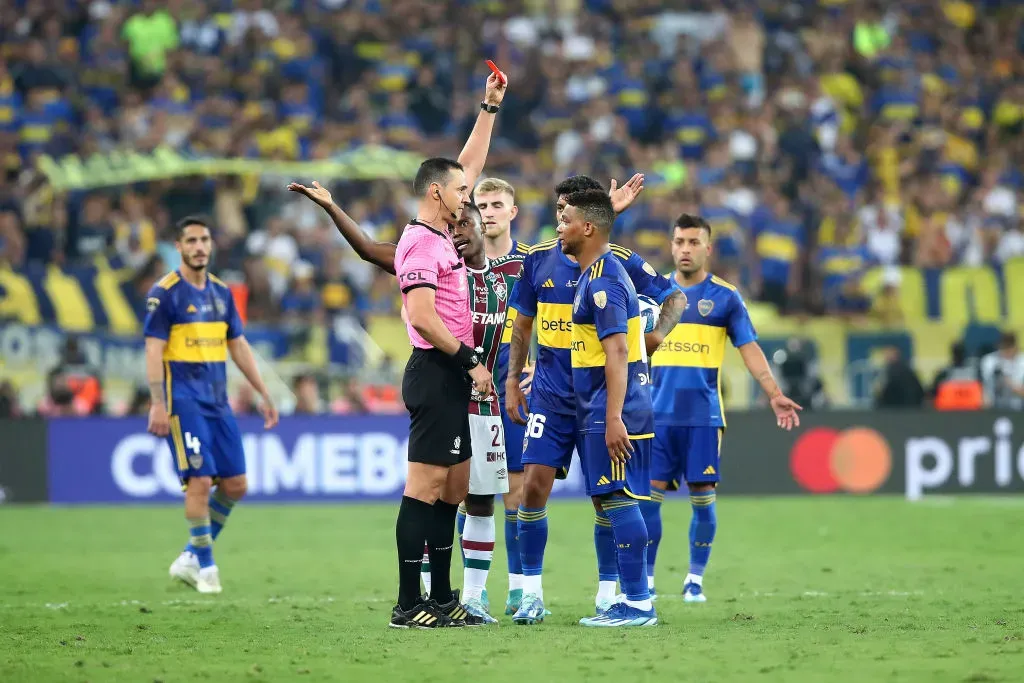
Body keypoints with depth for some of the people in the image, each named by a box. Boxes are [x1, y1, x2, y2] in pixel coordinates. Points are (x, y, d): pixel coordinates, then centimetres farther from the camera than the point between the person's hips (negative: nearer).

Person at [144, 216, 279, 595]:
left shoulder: (221, 292, 12)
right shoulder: (164, 293, -6)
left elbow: (238, 346, 18)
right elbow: (154, 350, -11)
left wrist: (264, 394, 15)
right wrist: (157, 404, -19)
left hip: (218, 403, 7)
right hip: (184, 403, -7)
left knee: (235, 484, 3)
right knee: (200, 481, -12)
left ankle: (189, 558, 16)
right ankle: (205, 567, -1)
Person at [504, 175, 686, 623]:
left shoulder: (620, 262, -4)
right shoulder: (539, 260, 4)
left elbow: (675, 298, 5)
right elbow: (522, 325, 13)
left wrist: (658, 335, -13)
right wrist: (512, 381, 8)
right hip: (550, 397, 2)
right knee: (534, 486, -7)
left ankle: (608, 593, 12)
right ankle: (531, 593, 1)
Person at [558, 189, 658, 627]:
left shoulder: (602, 281, -15)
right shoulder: (596, 274, 17)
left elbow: (617, 351, -21)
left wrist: (614, 418, -26)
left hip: (611, 410, -10)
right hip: (597, 411, 10)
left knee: (618, 500, -9)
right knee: (609, 501, 11)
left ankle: (638, 605, -8)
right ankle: (633, 601, 13)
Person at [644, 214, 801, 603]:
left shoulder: (725, 297, 2)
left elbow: (749, 349, 0)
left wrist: (774, 394, -10)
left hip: (703, 415, -1)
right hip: (659, 412, 1)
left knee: (702, 496, -1)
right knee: (649, 495, -3)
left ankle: (695, 580, 11)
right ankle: (646, 580, 6)